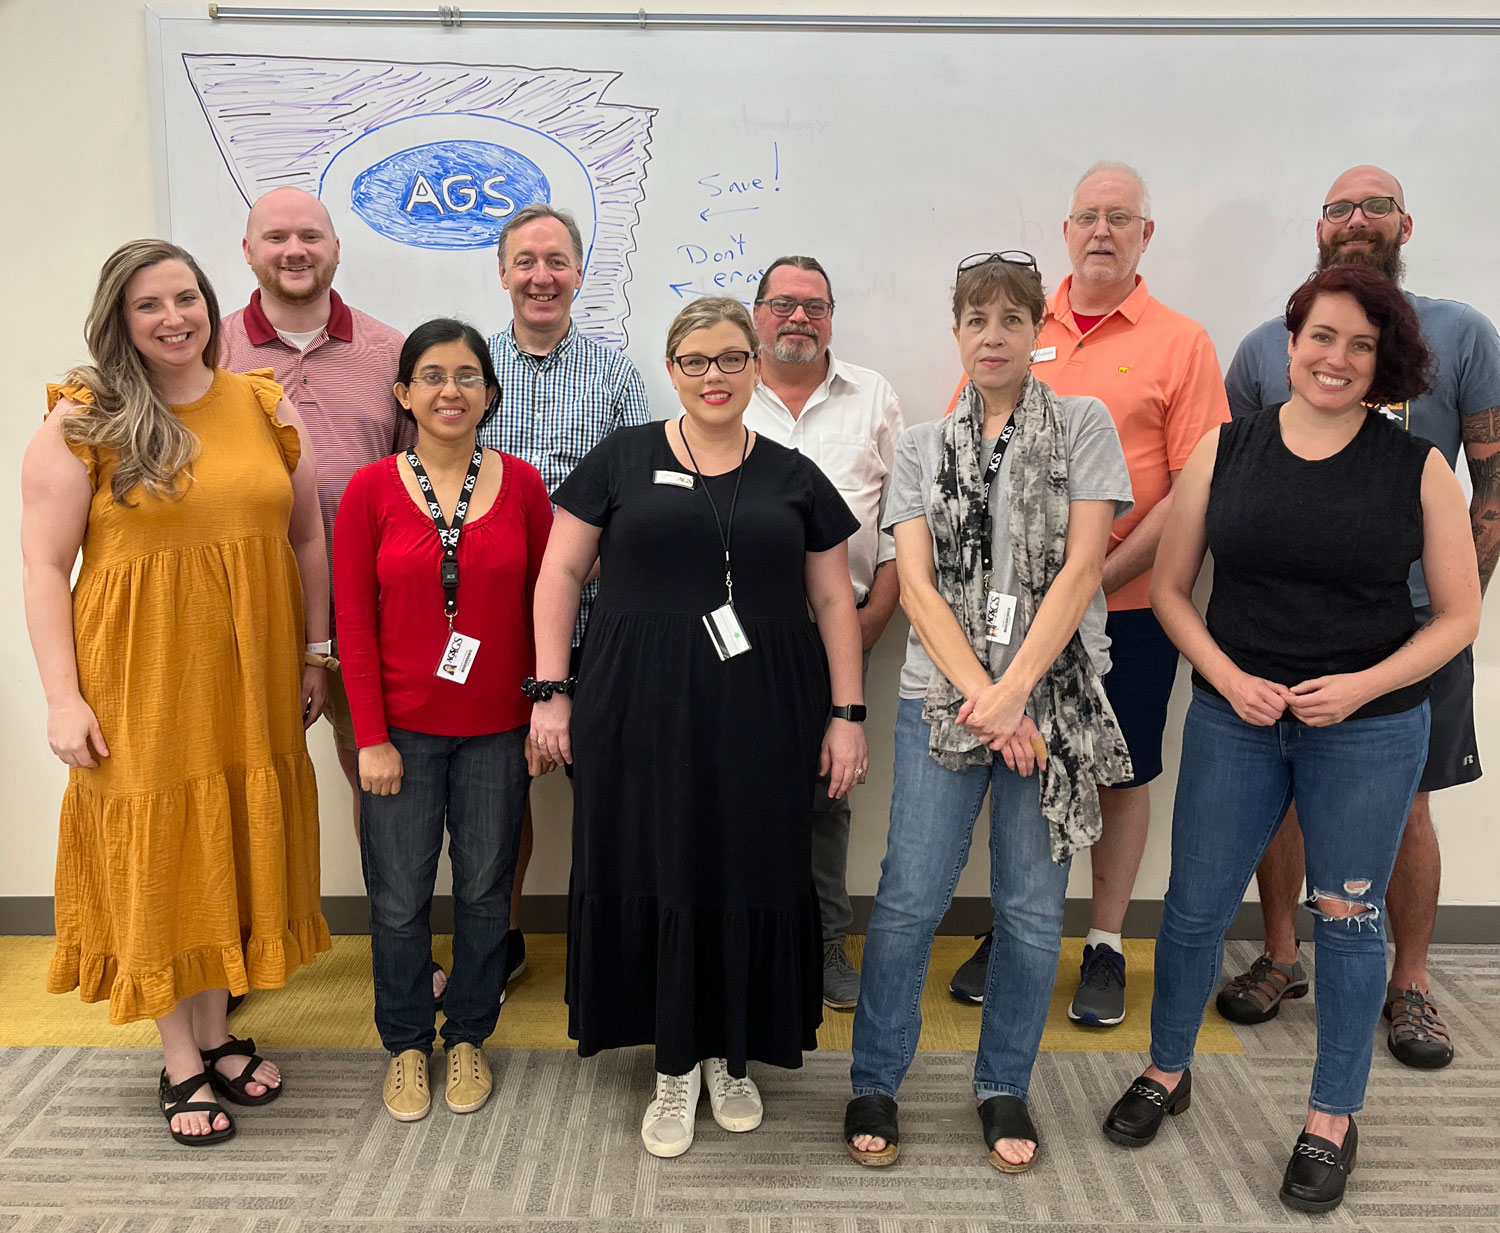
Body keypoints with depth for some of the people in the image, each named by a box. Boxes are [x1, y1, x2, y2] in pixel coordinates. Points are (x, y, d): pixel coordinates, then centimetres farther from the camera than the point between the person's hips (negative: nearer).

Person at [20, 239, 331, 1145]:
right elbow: (45, 567, -7)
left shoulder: (267, 405, 5)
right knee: (159, 855, 7)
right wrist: (63, 697, -12)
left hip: (250, 678, 4)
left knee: (234, 850, 13)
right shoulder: (82, 422, -5)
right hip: (139, 681, -3)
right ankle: (180, 1061, 23)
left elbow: (307, 539, 10)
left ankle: (217, 1033, 31)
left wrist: (314, 655, 8)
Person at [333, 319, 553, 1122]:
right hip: (403, 731, -1)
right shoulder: (371, 490, -3)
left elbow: (544, 603, 3)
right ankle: (405, 1045, 31)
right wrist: (371, 738, -6)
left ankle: (468, 1038, 33)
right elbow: (354, 621, -3)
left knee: (485, 889, 11)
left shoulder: (521, 483, 0)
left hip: (497, 729, 1)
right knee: (399, 898, 9)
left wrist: (546, 715, 1)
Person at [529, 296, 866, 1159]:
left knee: (750, 880, 8)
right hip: (639, 711, -1)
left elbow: (834, 601, 9)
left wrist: (847, 713, 3)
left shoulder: (793, 478, 8)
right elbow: (561, 573, 4)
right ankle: (675, 1067, 24)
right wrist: (552, 689, -1)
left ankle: (733, 1056, 30)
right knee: (656, 877, 5)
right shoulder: (621, 460, 4)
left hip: (760, 715, 1)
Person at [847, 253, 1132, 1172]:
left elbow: (1081, 567, -5)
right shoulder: (924, 446, 10)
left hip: (1056, 694, -1)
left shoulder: (1085, 425, 4)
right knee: (910, 898, 0)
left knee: (1034, 906, 6)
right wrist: (977, 692, -12)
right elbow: (916, 583, 1)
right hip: (942, 694, 1)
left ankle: (1005, 1088, 25)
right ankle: (875, 1084, 17)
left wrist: (1013, 693, -13)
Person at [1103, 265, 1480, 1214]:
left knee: (1349, 921, 11)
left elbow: (1459, 615, 0)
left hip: (1370, 730, -1)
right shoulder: (1225, 451, -1)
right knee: (1196, 910, 9)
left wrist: (1362, 685, -15)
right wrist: (1230, 678, -11)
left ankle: (1333, 1120, 32)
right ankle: (1168, 1072, 35)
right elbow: (1171, 588, 3)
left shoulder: (1418, 467, -3)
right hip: (1233, 719, 1)